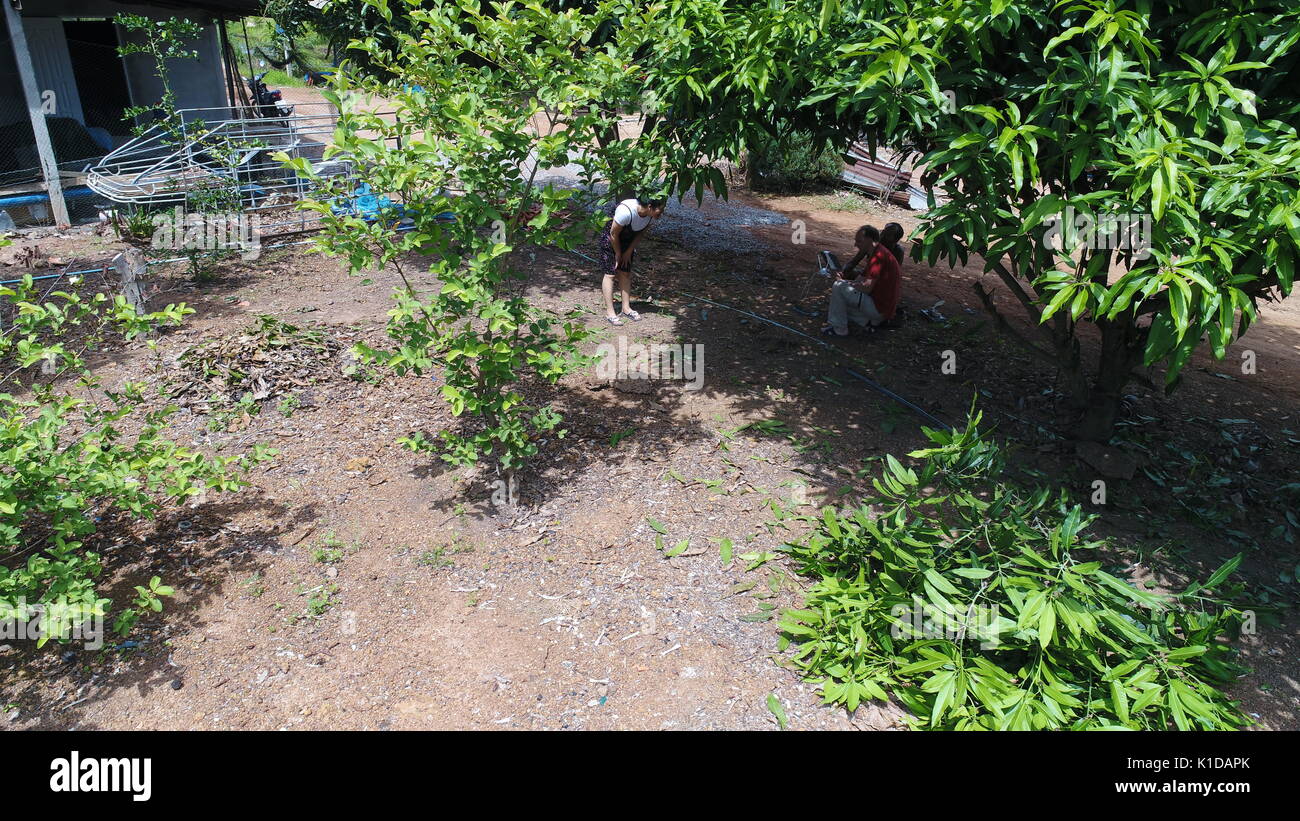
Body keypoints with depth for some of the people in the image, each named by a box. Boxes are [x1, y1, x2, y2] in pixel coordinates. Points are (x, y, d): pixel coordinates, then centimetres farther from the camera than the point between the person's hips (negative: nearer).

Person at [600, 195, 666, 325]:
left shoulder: (652, 216, -19)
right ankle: (609, 313, -3)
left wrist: (629, 251, -2)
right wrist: (618, 253, -12)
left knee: (626, 273, 8)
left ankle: (626, 308, 17)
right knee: (610, 274, -6)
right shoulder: (626, 211, -39)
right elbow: (613, 234, -26)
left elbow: (641, 233, -2)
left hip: (628, 240, 6)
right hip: (610, 239, -6)